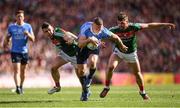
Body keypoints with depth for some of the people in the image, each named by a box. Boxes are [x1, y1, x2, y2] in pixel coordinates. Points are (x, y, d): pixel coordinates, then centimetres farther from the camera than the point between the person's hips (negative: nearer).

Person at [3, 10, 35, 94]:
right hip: (15, 52, -2)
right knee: (16, 70, -15)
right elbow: (7, 37, 14)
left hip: (24, 52, 2)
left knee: (23, 71, 13)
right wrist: (5, 43, -7)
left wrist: (28, 34, -21)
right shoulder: (11, 27, 2)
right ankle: (17, 87, -25)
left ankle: (21, 86, 31)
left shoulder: (28, 26, 1)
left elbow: (33, 39, 0)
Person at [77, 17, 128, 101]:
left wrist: (122, 46, 8)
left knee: (92, 62, -32)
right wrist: (89, 40, -55)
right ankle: (85, 91, 20)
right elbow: (80, 44, -38)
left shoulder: (104, 32, -28)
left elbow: (116, 38, -8)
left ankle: (89, 78, -3)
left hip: (94, 48, 0)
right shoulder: (86, 29, -34)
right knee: (81, 70, -1)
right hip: (83, 47, 0)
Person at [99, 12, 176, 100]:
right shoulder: (114, 30, -24)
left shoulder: (133, 27, -26)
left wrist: (164, 24, -15)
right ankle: (106, 88, -4)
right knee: (111, 67, -23)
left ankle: (142, 92, 31)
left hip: (131, 53, 0)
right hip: (118, 52, 0)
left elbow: (149, 26, -17)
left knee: (137, 73, 8)